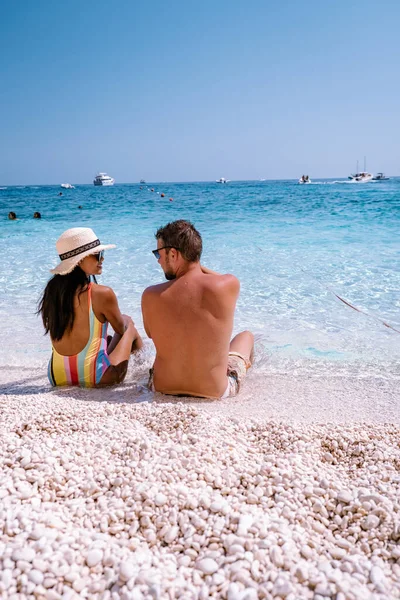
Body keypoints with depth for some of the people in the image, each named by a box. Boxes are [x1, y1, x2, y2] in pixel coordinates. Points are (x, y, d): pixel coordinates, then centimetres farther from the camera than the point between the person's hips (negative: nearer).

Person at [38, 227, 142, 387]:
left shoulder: (52, 290, 0)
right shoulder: (102, 294, -17)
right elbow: (121, 330, 2)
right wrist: (126, 321, 26)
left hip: (57, 377, 6)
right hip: (93, 378, -6)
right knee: (129, 323, 20)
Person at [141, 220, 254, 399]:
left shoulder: (151, 296, -19)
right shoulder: (229, 285, -20)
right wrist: (193, 263, 8)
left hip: (163, 388, 2)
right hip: (215, 392, -1)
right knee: (246, 335, 29)